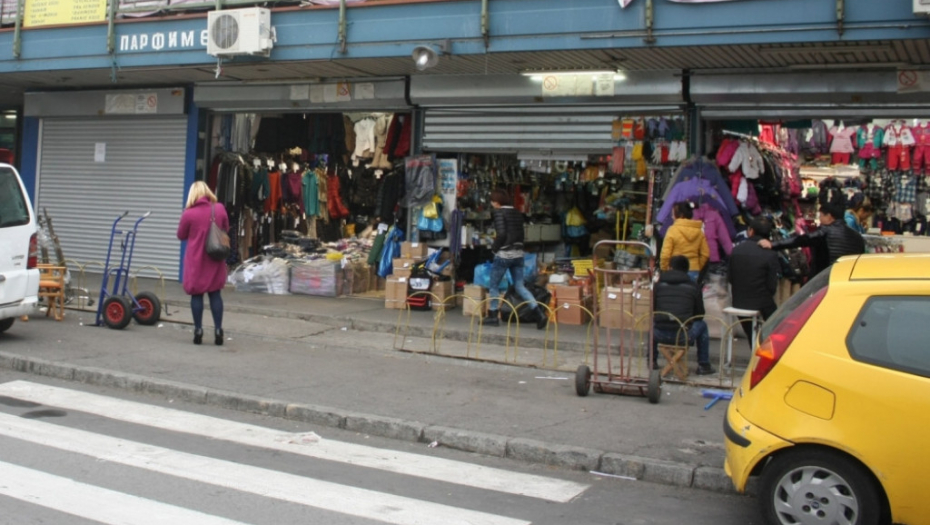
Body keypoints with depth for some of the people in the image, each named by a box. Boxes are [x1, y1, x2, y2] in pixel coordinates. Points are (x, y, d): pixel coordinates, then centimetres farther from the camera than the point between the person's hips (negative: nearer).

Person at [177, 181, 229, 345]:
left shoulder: (189, 213, -11)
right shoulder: (220, 209, -3)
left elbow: (181, 236, 2)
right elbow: (226, 230, 11)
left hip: (196, 260, -2)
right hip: (215, 259, 3)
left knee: (197, 294, 6)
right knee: (215, 294, 9)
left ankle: (198, 330, 7)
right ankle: (218, 329, 7)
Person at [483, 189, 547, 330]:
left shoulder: (499, 212, -9)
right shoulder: (517, 213, 12)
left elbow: (501, 234, -18)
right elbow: (521, 233, 12)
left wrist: (494, 248, -5)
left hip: (504, 254, -7)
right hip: (518, 254, 7)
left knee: (493, 285, 9)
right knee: (520, 286, 8)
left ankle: (493, 316, 14)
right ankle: (540, 314, -4)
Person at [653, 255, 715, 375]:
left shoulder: (659, 285, 10)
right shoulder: (693, 287, 8)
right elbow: (700, 314, 14)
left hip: (660, 335, 2)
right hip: (683, 336, -1)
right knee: (702, 325, 28)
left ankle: (652, 361, 37)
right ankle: (704, 366, 27)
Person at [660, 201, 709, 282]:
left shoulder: (673, 230, -11)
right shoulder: (699, 231, 4)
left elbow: (665, 255, -14)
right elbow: (705, 254, 5)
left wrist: (663, 270, -1)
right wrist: (697, 268, 16)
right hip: (694, 272, 5)